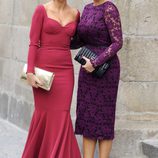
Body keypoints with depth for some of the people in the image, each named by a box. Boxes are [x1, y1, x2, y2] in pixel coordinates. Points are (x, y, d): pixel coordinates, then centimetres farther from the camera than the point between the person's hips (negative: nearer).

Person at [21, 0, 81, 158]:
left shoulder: (75, 14, 7)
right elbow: (33, 43, -8)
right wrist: (30, 73, -14)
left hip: (65, 71, 3)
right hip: (44, 70, -3)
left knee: (61, 117, -3)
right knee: (43, 115, 2)